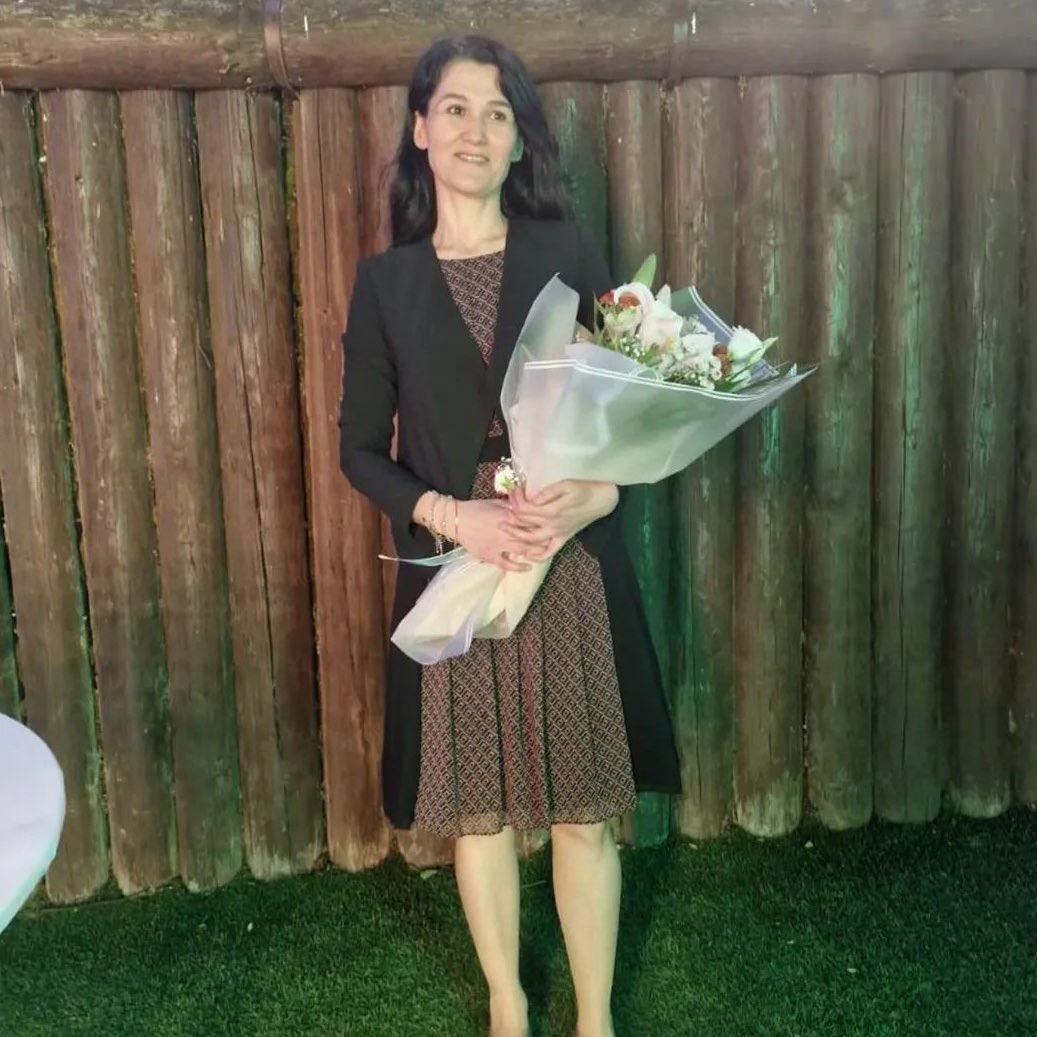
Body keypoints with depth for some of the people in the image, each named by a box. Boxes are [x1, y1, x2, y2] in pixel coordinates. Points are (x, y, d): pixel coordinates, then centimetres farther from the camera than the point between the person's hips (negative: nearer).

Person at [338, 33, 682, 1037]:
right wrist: (452, 516, -14)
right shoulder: (385, 280, 3)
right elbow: (361, 448, 3)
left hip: (574, 567, 0)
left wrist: (596, 495, -17)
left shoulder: (568, 255, 1)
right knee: (476, 805, 12)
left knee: (582, 806, 7)